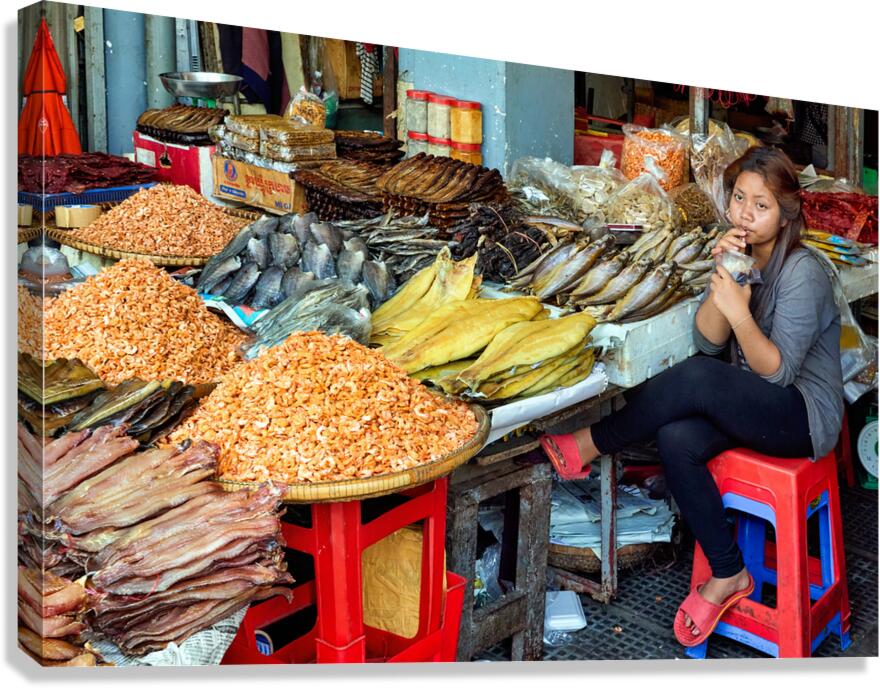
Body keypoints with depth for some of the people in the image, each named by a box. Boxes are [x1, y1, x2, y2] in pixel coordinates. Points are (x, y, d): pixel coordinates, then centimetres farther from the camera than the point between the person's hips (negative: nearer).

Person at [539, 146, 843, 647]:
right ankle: (728, 574, -11)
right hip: (751, 404, 7)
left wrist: (740, 314, -34)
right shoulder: (741, 254, 4)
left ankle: (589, 447, -17)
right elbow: (708, 341, -4)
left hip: (805, 414, -7)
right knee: (676, 439, -24)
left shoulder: (802, 273, -17)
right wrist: (723, 279, -19)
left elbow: (778, 370, -19)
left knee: (696, 378, -32)